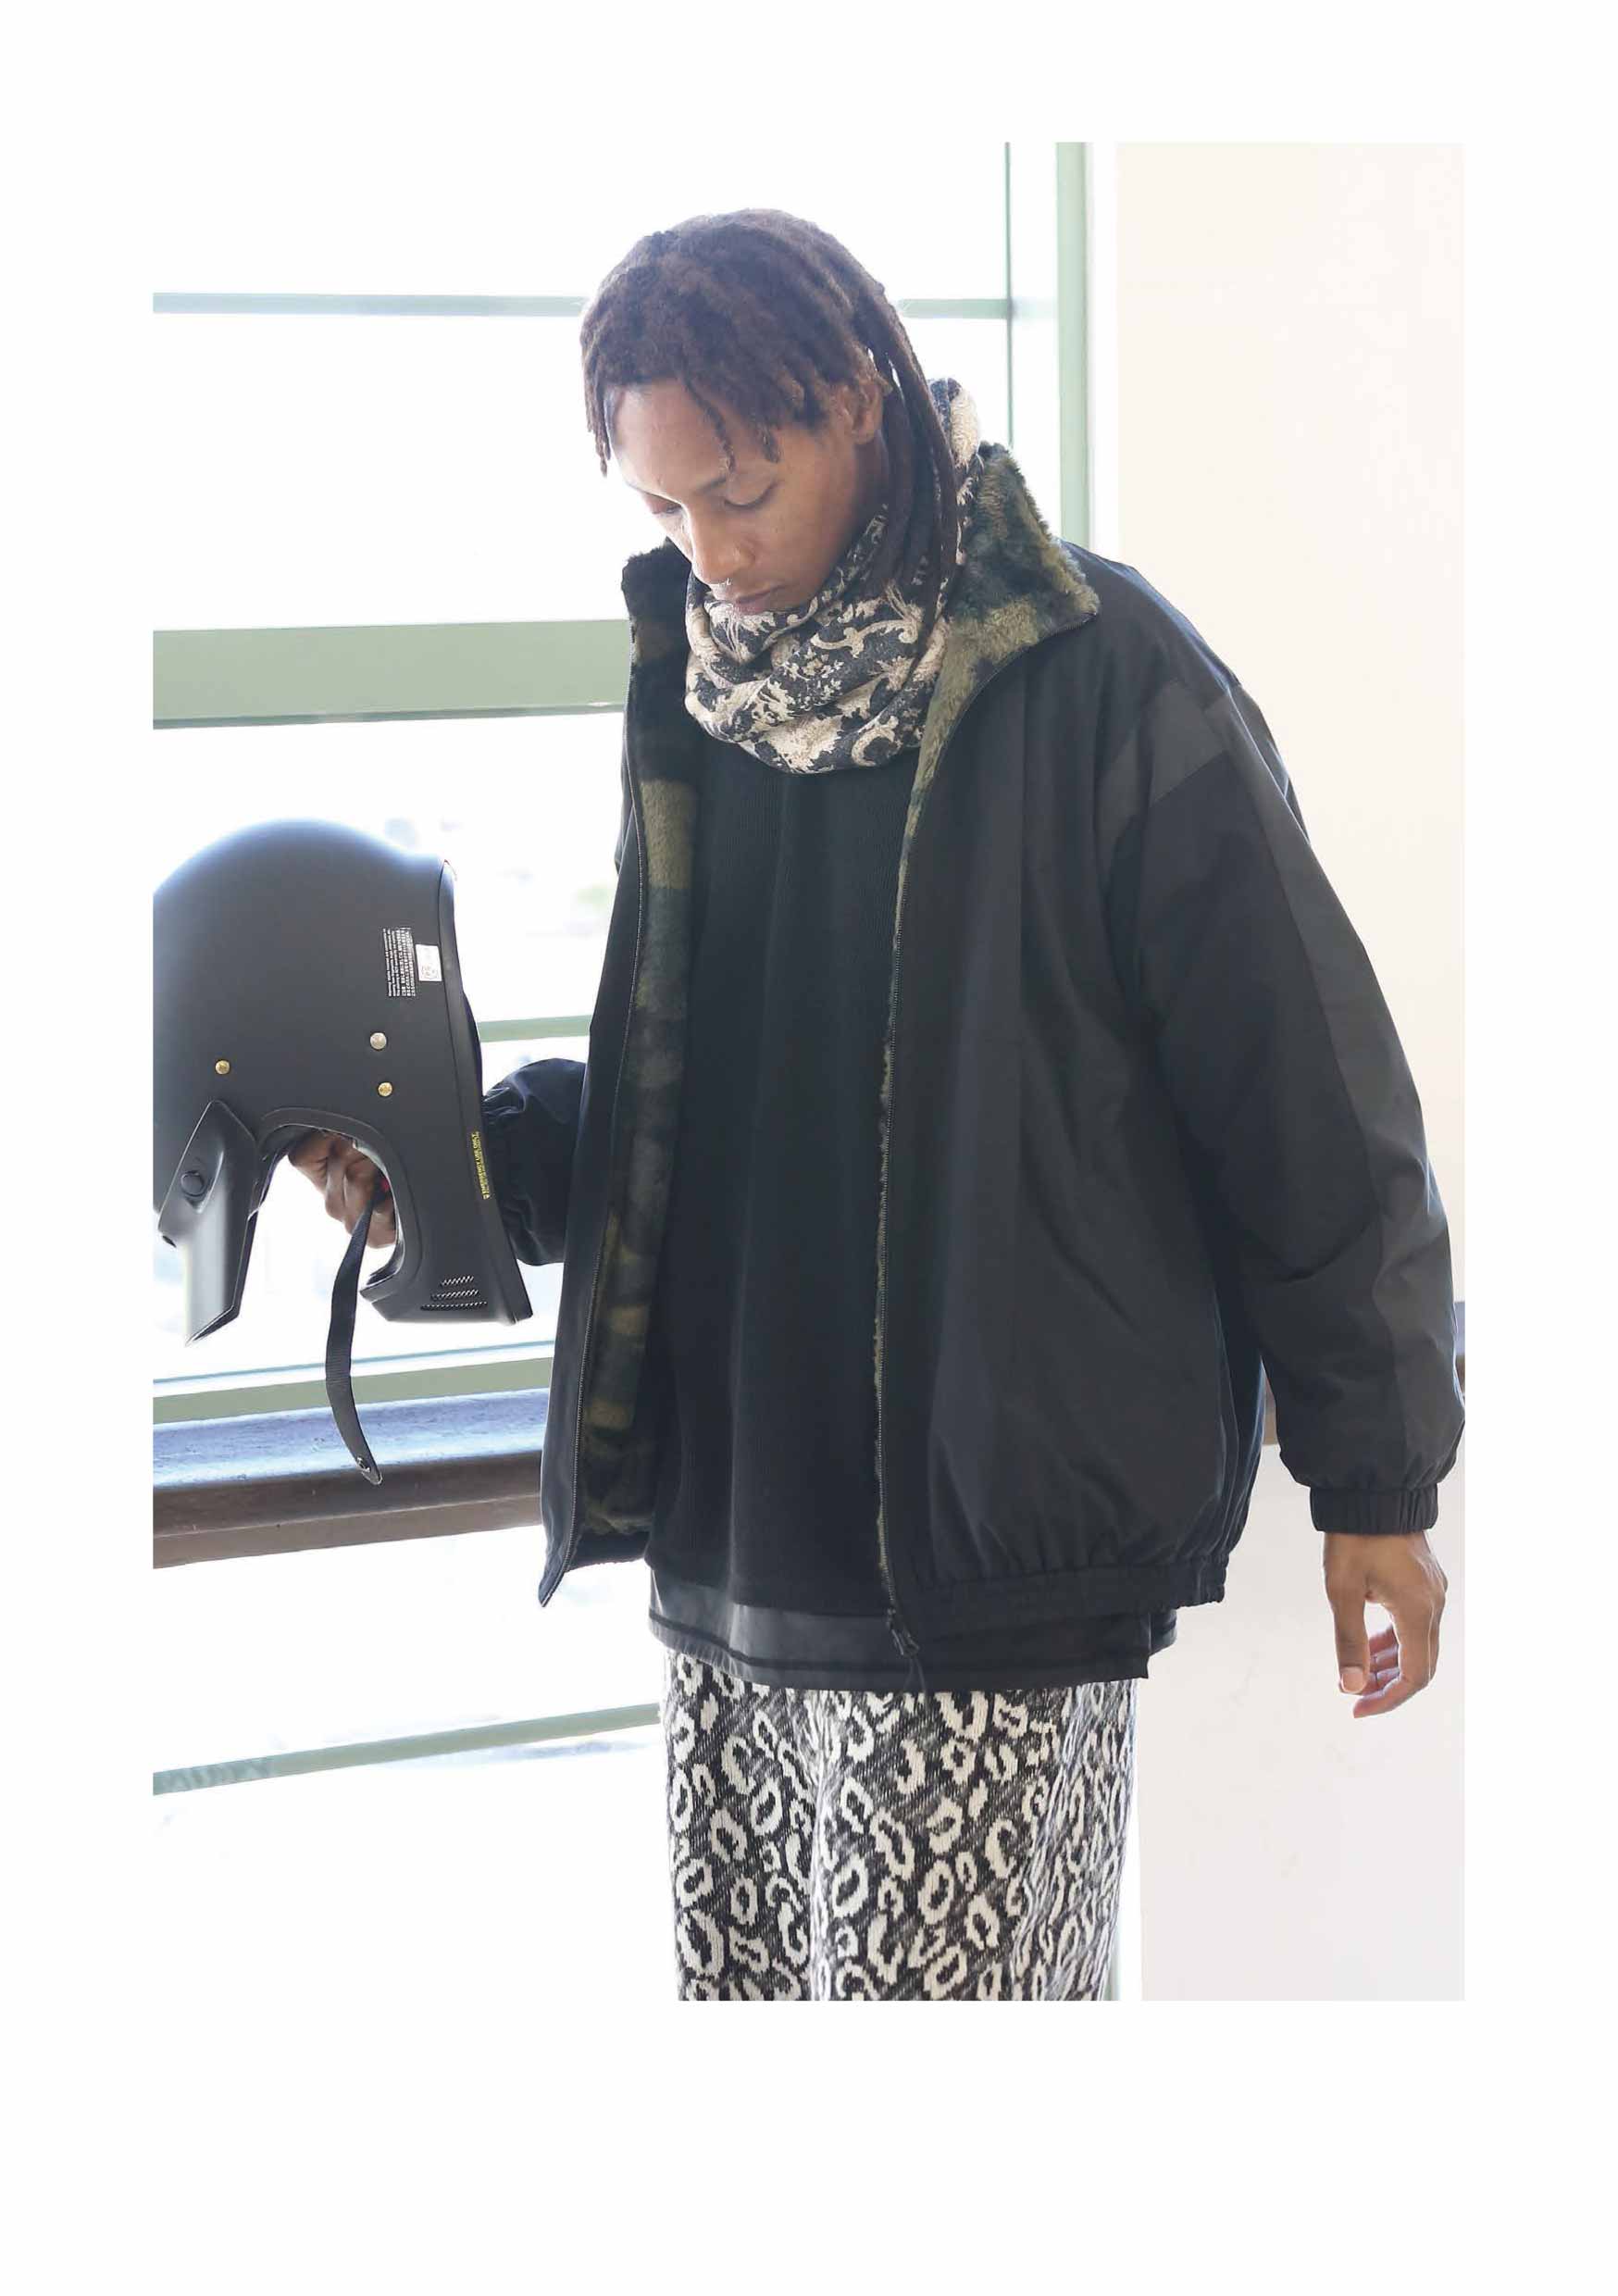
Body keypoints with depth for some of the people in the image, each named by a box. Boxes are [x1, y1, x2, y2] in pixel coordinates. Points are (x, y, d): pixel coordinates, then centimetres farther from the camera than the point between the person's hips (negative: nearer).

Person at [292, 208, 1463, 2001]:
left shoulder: (1104, 681, -10)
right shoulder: (698, 688, 10)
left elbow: (1309, 1099, -6)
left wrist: (1375, 1483, -3)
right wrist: (469, 1151, 1)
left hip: (993, 1571, -6)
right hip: (730, 1545, 6)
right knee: (741, 1991, 12)